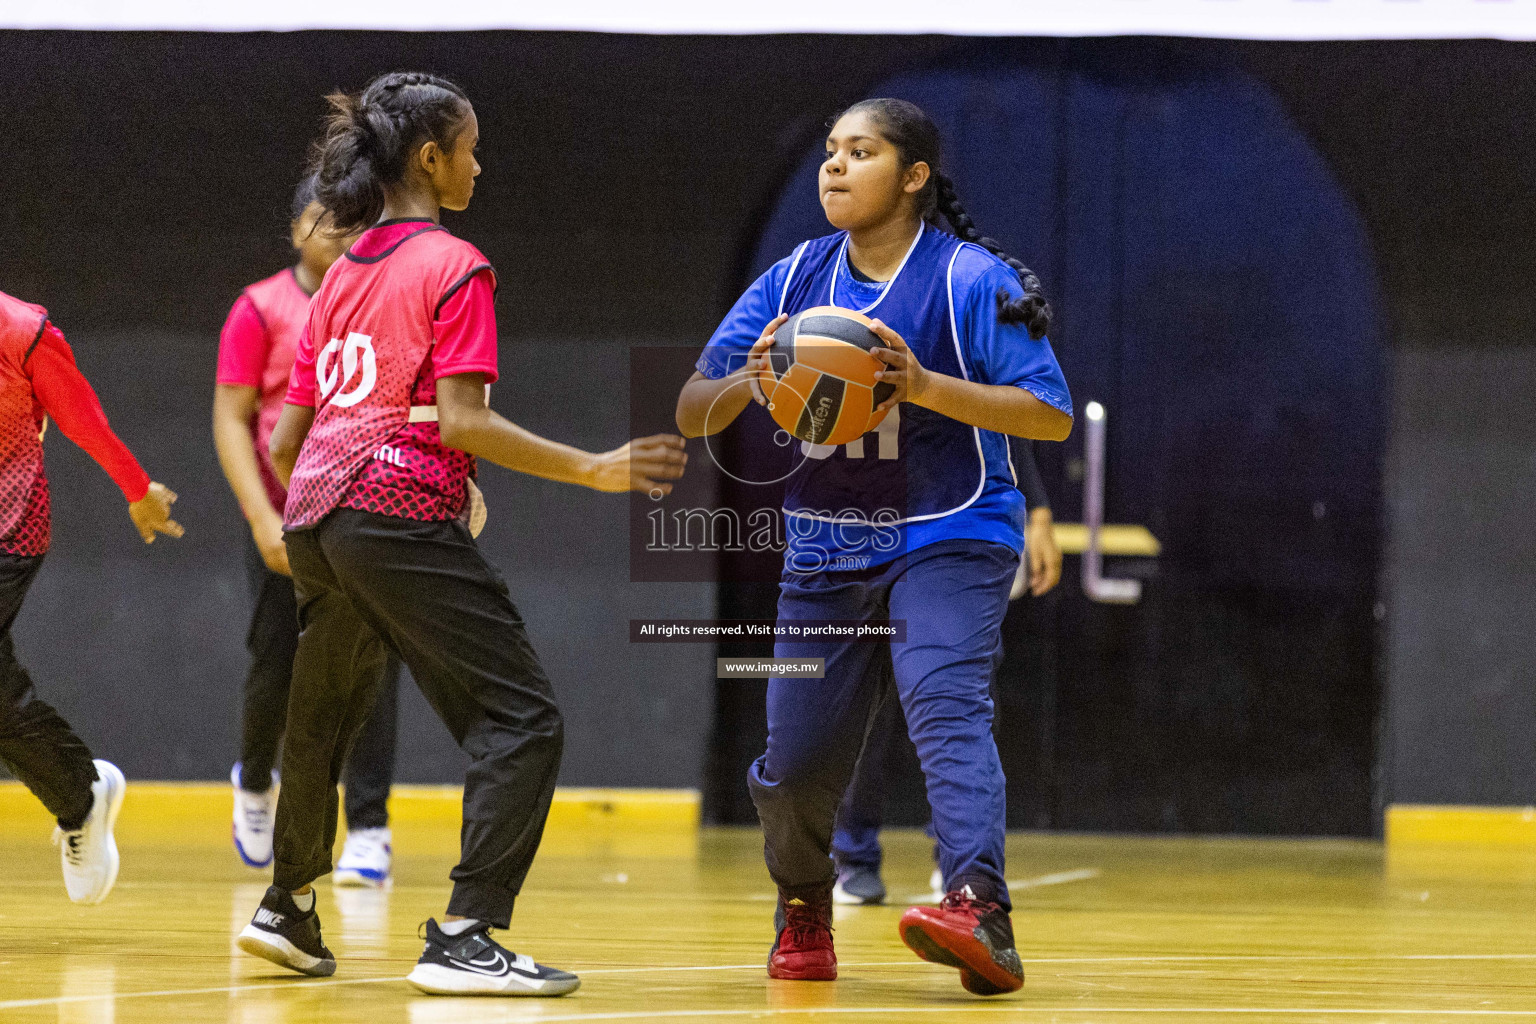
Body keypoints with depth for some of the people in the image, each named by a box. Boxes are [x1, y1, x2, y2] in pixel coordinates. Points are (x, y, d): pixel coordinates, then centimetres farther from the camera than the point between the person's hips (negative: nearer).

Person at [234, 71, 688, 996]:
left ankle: (289, 909, 39)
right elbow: (462, 421, -15)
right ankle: (464, 938, -16)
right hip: (404, 515, -8)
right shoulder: (454, 268, -5)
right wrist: (594, 469, -15)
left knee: (323, 716, 25)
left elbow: (285, 440, 17)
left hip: (318, 519, 8)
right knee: (523, 718, -6)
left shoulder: (343, 275, 17)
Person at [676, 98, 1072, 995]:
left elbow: (1053, 415, -16)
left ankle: (982, 914, -42)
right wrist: (750, 383, -20)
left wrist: (925, 385, -27)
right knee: (795, 758, 4)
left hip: (948, 541, -5)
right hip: (826, 548, 5)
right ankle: (805, 908, 34)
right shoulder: (794, 280, 4)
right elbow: (692, 414, 3)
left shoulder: (972, 280, -10)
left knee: (946, 708, -28)